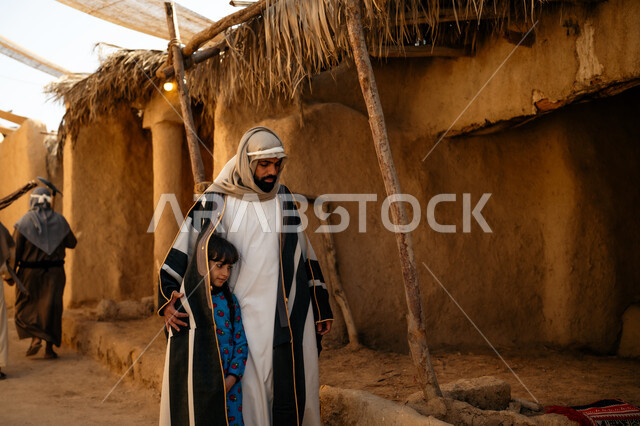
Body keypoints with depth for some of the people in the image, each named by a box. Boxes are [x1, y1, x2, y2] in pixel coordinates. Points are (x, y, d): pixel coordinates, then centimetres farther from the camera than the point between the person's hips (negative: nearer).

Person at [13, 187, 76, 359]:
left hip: (30, 272, -2)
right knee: (51, 309, 5)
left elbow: (15, 248, -10)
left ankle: (35, 338, -5)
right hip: (54, 272, 2)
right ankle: (50, 348, 4)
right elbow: (72, 243, 11)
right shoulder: (59, 220, 1)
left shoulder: (25, 221, -6)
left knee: (26, 308, 13)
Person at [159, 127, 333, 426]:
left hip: (287, 315, 3)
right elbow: (183, 250, 1)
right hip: (243, 315, -2)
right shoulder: (216, 202, 0)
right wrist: (167, 299, -11)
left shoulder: (284, 200, 10)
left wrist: (321, 308, 14)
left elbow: (304, 254, 15)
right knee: (249, 387, -1)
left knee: (291, 387, 0)